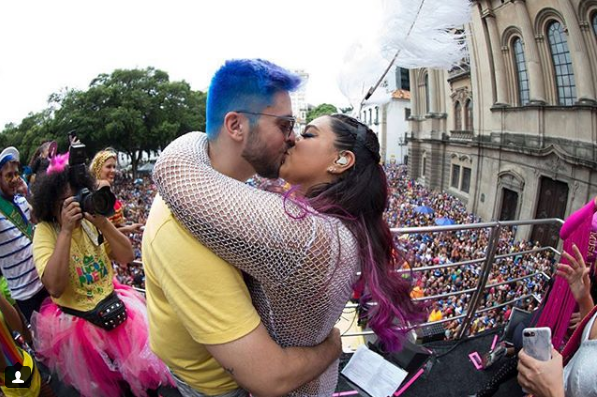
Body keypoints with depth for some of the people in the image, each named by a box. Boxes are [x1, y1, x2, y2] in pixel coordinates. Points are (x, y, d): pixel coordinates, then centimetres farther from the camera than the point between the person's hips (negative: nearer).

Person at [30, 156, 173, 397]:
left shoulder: (90, 222, -1)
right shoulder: (45, 231, -13)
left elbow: (127, 257, -6)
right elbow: (54, 287, -27)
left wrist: (103, 224, -20)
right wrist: (66, 230, -29)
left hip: (111, 301, 4)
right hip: (75, 319, -3)